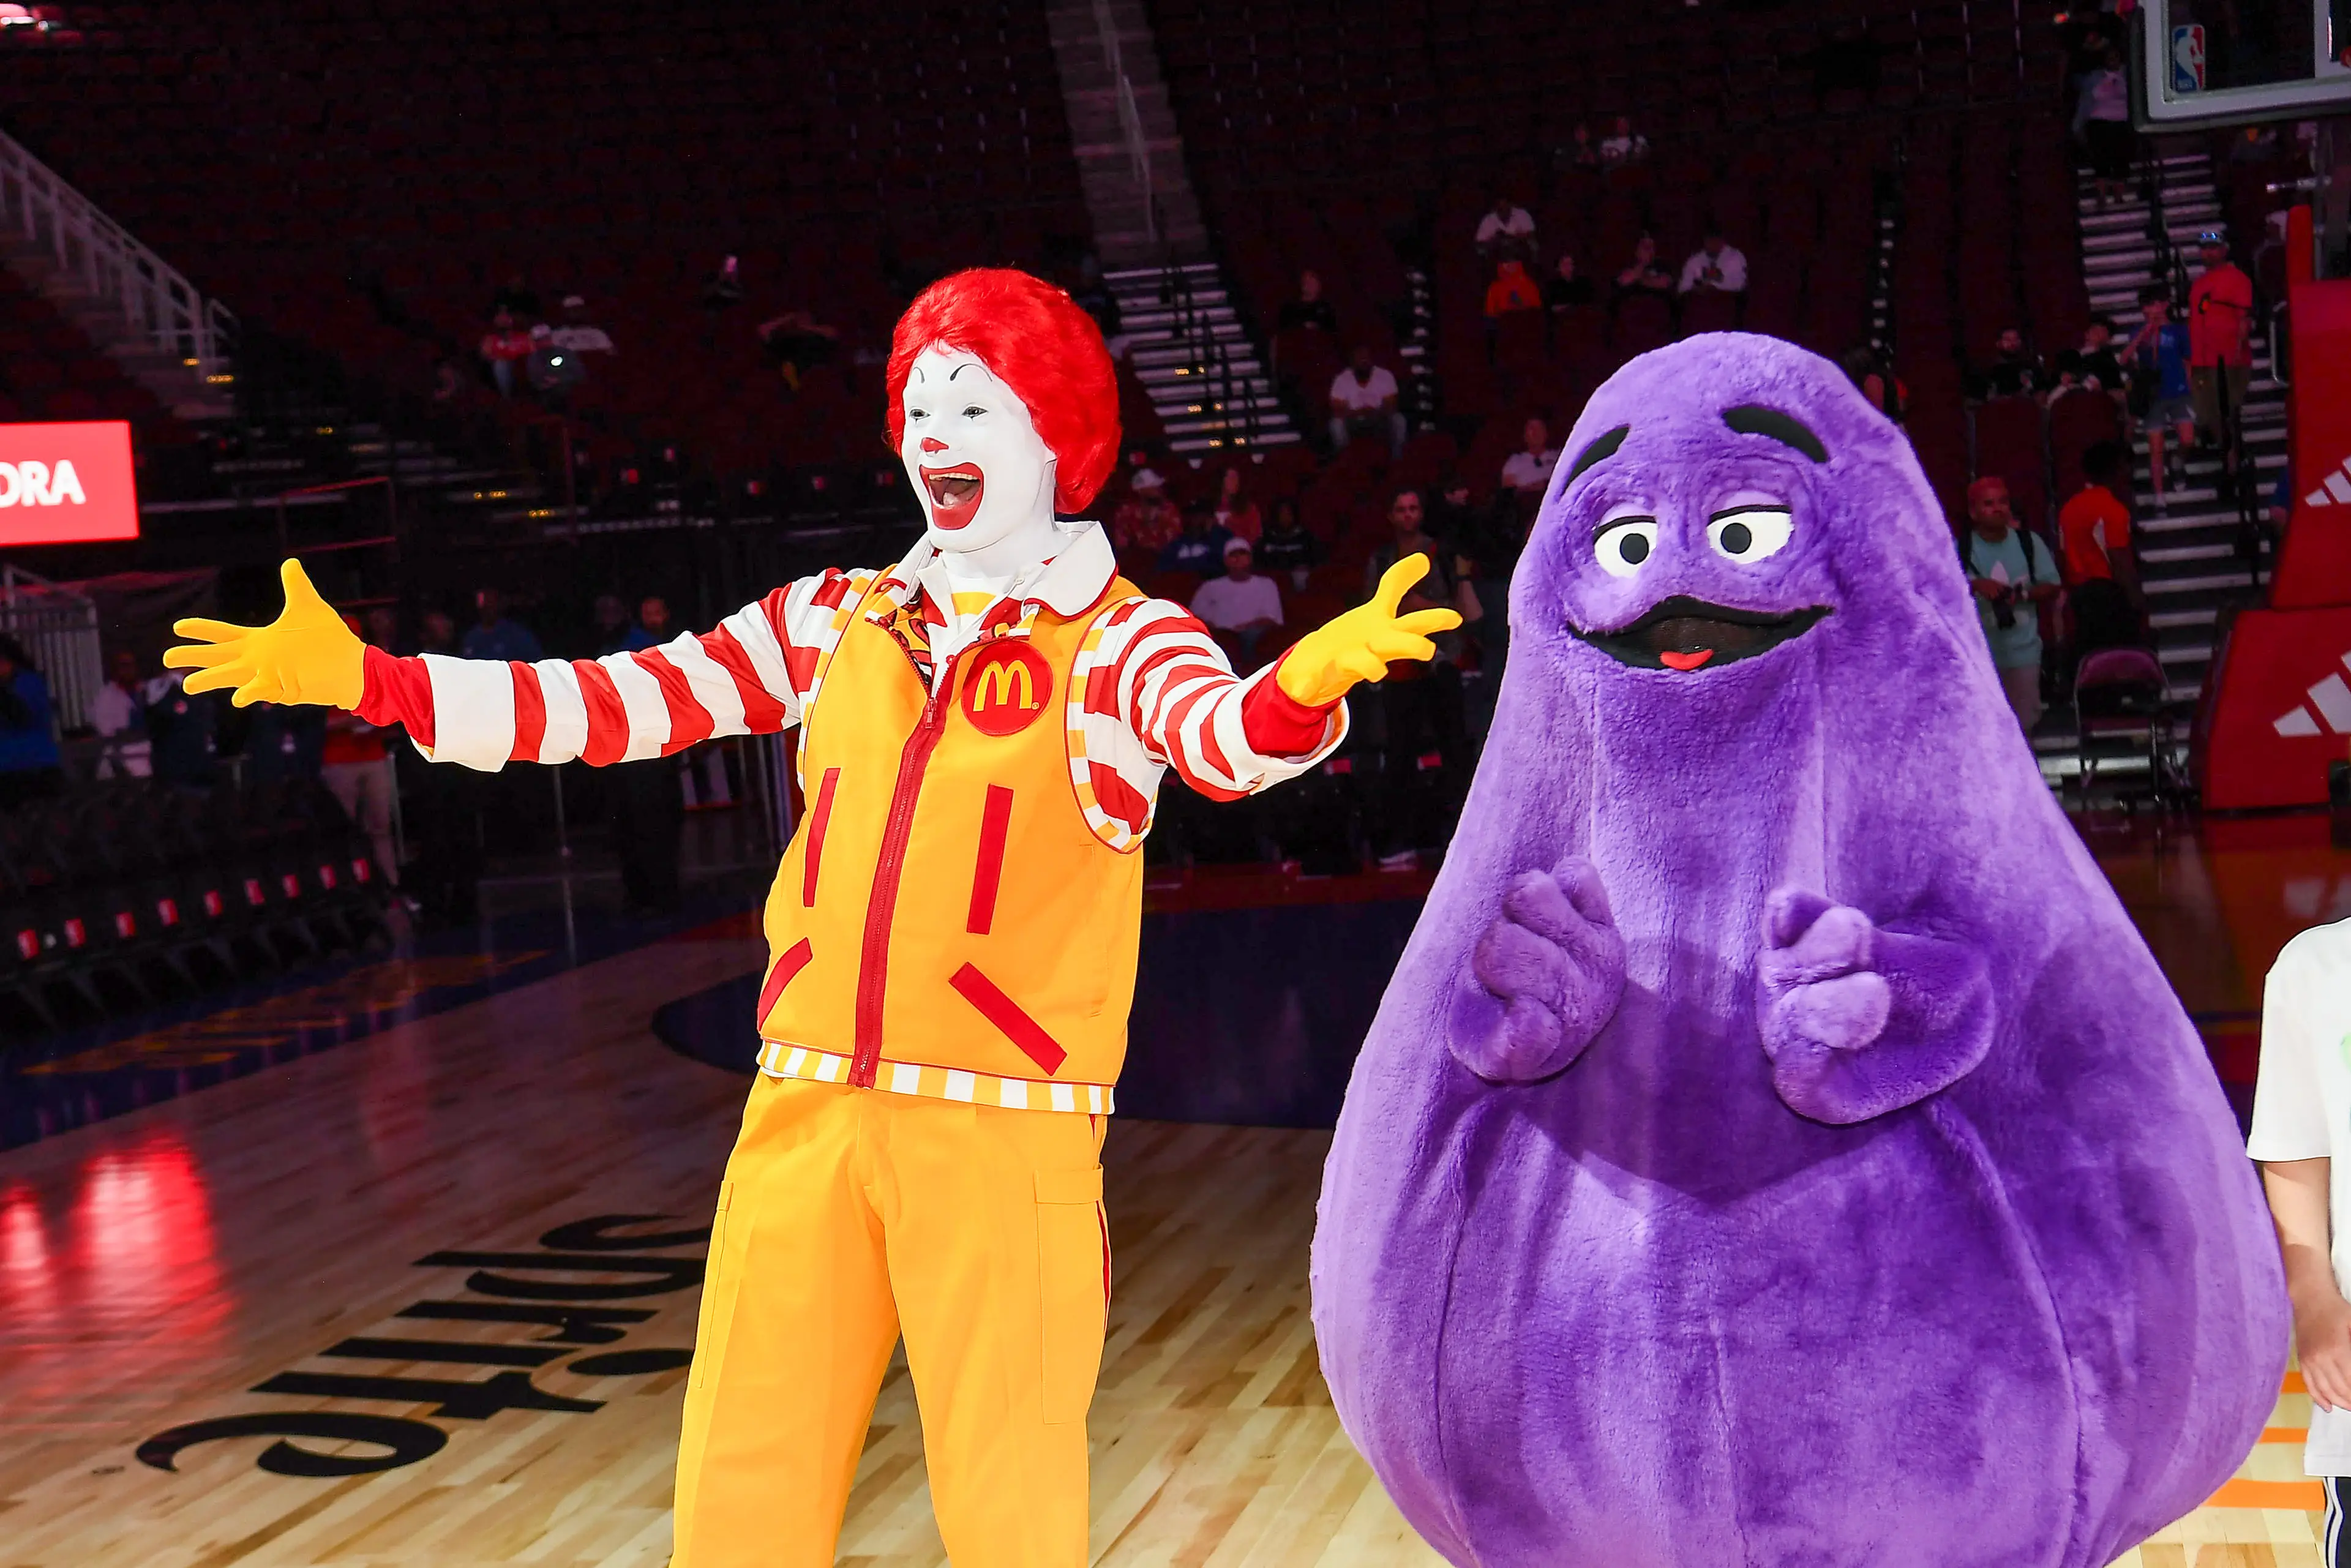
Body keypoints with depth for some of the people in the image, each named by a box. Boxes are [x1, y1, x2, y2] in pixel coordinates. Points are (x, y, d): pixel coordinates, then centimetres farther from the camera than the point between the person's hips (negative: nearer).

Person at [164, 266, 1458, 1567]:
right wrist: (362, 677, 5)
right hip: (806, 1117, 4)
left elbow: (1226, 737, -20)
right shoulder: (836, 621, 12)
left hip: (1004, 1133, -4)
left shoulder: (1115, 639, 0)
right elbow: (611, 703, 11)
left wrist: (1303, 685, -43)